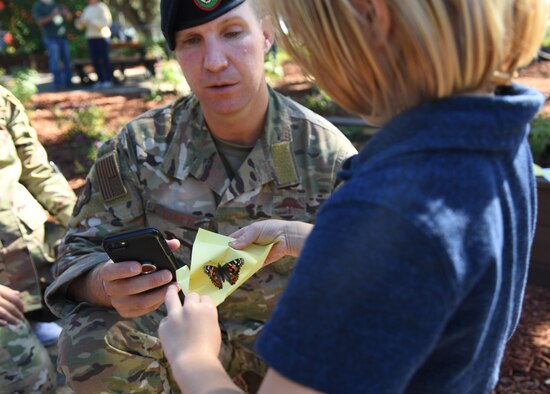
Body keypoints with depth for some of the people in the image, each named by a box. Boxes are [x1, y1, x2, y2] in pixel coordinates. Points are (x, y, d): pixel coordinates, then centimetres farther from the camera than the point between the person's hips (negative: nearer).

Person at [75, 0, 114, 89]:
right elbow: (79, 25, 15)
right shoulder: (87, 9, 13)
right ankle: (100, 80, 8)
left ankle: (108, 80, 0)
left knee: (104, 59, -5)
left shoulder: (101, 7, -5)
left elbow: (104, 22, -15)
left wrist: (91, 21, -19)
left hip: (102, 37, -6)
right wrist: (80, 19, -6)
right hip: (90, 38, 6)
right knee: (95, 60, 2)